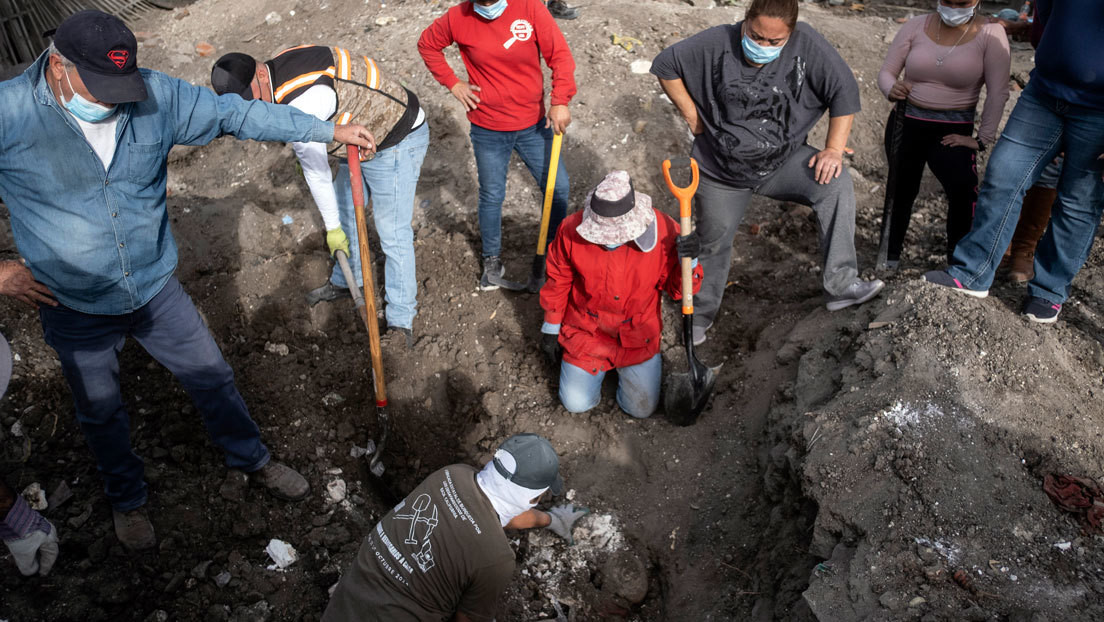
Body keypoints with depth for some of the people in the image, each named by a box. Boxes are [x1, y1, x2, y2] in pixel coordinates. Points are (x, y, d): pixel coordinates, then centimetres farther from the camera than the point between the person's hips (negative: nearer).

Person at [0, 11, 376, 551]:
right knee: (100, 412, 19)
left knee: (212, 377, 15)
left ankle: (252, 460, 41)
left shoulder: (155, 95, -14)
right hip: (74, 310, -1)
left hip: (155, 287, 2)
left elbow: (236, 115, -6)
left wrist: (331, 131, -4)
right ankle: (126, 500, 46)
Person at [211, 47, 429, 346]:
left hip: (396, 143, -10)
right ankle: (344, 282, 43)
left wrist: (332, 227, -10)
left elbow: (316, 170, -22)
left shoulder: (300, 103, -32)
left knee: (393, 233, -5)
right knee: (346, 213, 22)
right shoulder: (283, 62, -4)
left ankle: (401, 321, 6)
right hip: (362, 140, 10)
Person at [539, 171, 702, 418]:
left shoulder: (662, 231, -24)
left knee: (642, 409, 7)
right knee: (576, 404, 1)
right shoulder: (573, 229, -23)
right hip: (585, 332, 0)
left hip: (637, 336, 0)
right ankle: (600, 366, 32)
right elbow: (557, 281, -5)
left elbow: (677, 289, -11)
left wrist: (689, 261, -33)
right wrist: (551, 329, 4)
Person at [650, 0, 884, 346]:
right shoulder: (716, 43, -17)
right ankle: (702, 313, 37)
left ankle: (841, 286, -20)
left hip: (783, 162, 0)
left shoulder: (807, 44, -17)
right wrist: (692, 115, -8)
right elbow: (665, 66, -6)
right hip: (720, 171, 0)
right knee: (713, 243, 11)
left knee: (836, 185, -25)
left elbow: (844, 91, -12)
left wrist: (834, 149, -17)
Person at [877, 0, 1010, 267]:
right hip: (906, 123, 3)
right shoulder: (915, 27, 0)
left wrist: (983, 140, -12)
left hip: (953, 131, -2)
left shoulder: (990, 33, -6)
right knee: (902, 189, 7)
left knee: (964, 188, -24)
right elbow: (886, 72, 0)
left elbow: (997, 93, -8)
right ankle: (891, 254, 27)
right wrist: (892, 89, -23)